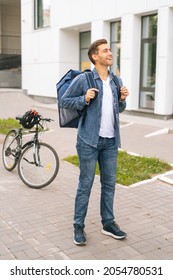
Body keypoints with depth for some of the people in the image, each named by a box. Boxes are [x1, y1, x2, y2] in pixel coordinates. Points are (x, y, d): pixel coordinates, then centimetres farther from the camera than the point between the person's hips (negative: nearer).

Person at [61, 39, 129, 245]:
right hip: (89, 140, -5)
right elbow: (64, 101, -2)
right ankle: (78, 226, 16)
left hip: (110, 141, 5)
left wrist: (123, 99, -1)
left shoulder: (116, 81, 10)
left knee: (109, 183, 12)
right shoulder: (83, 79, -6)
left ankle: (108, 223, 26)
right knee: (85, 185, 2)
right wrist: (84, 99, -17)